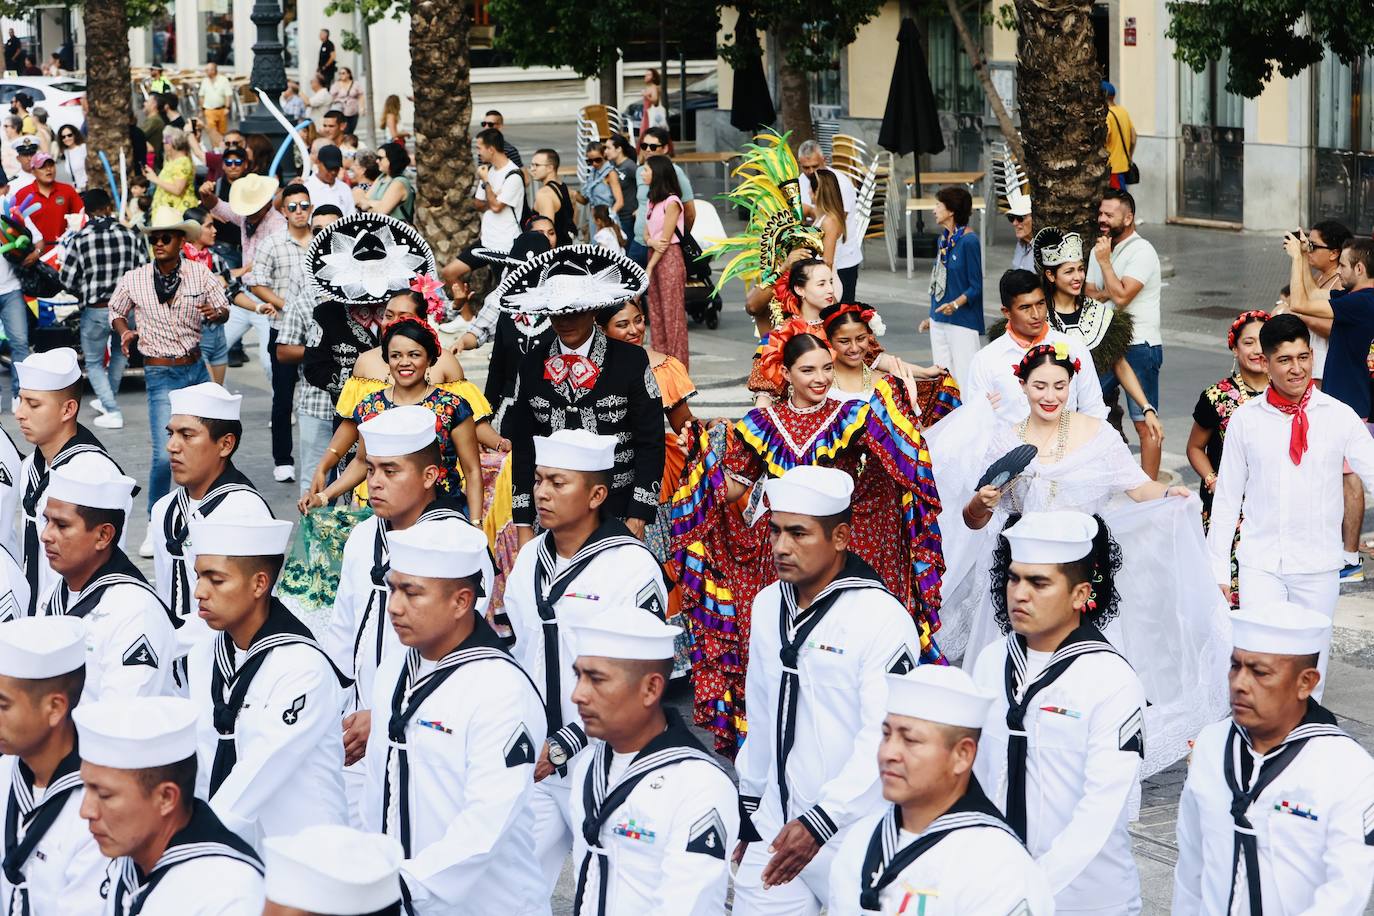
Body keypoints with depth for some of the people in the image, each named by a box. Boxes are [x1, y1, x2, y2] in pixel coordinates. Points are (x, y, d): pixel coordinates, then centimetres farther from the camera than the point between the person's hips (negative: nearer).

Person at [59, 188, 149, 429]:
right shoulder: (131, 235, -4)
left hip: (95, 310, -3)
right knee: (119, 353, 28)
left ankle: (112, 413, 0)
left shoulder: (78, 240, -9)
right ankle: (107, 400, 37)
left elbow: (67, 281, -6)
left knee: (94, 363, 12)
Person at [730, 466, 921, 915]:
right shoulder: (768, 605, 8)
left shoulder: (882, 618, -15)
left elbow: (885, 741, -20)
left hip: (854, 839, -6)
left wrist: (819, 822, -22)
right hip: (775, 827, 6)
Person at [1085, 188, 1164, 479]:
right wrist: (1104, 293, -6)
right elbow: (1089, 292, 15)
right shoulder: (1101, 249, 14)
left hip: (1139, 347, -8)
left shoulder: (1142, 252, -13)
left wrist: (1105, 262, -13)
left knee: (1144, 423, -5)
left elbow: (1121, 296, -22)